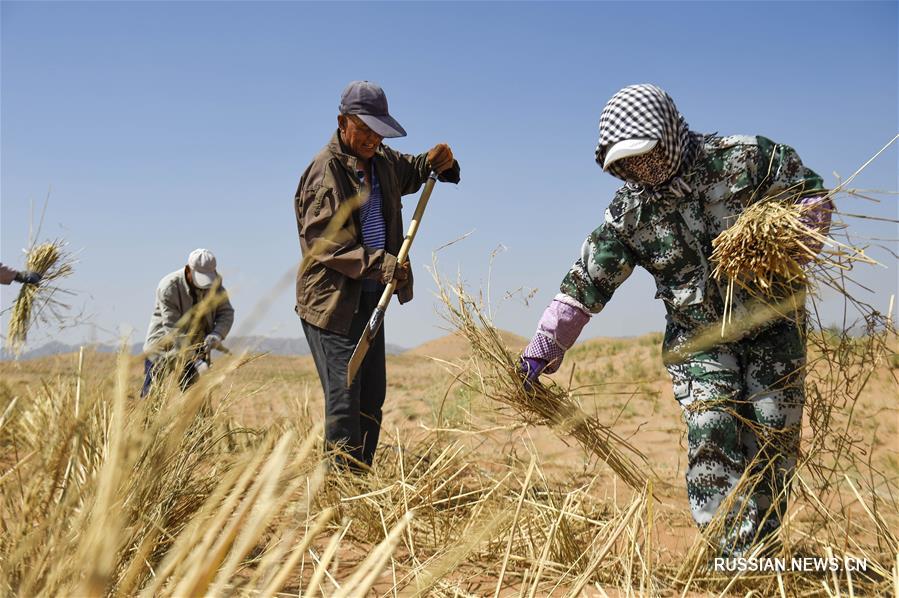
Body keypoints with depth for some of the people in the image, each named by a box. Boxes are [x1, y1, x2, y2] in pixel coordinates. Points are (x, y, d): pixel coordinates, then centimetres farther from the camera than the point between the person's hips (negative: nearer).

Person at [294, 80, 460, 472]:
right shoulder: (326, 171, -14)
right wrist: (377, 263, -29)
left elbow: (409, 173, 29)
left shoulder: (382, 161, 10)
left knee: (372, 398, 11)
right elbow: (323, 242, -20)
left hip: (371, 297, 8)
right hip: (333, 300, -8)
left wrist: (435, 163, 5)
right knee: (344, 398, -10)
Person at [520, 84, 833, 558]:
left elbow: (814, 194, -2)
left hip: (772, 328, 0)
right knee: (710, 438, -17)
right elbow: (585, 284, -1)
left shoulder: (743, 158, -13)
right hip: (696, 339, 1)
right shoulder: (629, 212, -5)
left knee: (774, 443, 0)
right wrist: (543, 350, -3)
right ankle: (729, 554, -12)